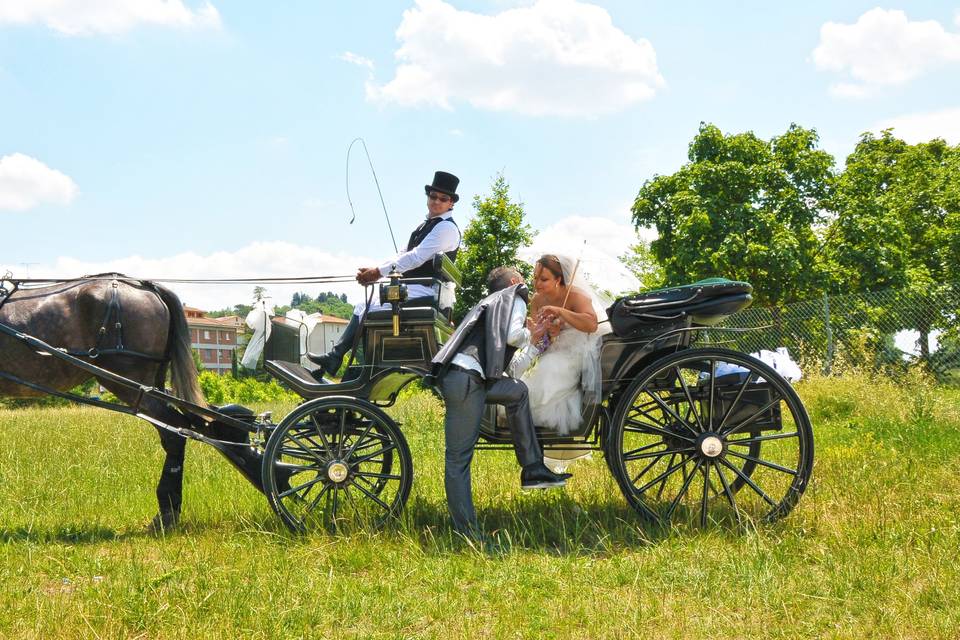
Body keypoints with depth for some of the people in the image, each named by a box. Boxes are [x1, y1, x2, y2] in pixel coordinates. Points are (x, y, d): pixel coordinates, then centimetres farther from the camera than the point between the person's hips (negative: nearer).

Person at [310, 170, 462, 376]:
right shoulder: (427, 224, 19)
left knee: (371, 311, -19)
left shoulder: (447, 228, -12)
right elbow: (403, 255, 15)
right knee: (362, 307, 4)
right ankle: (333, 357, -2)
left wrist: (379, 272, -17)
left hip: (427, 292, -9)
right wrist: (375, 270, 0)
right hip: (412, 288, 9)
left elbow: (416, 257, -19)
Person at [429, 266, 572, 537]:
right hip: (466, 379, -8)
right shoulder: (515, 298, 10)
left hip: (453, 374, 8)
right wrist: (529, 333, 15)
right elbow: (514, 336, -6)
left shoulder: (489, 302, 34)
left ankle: (532, 469, 17)